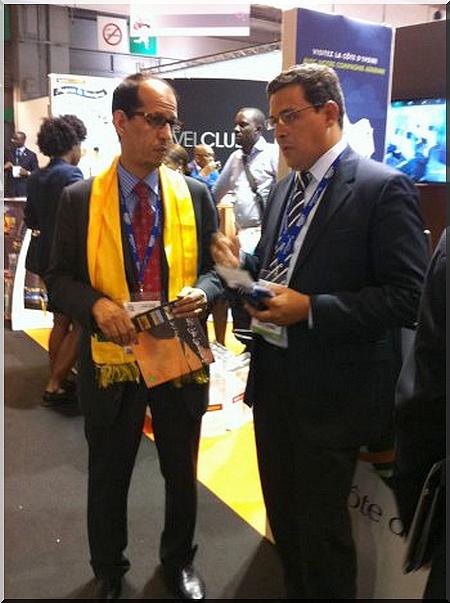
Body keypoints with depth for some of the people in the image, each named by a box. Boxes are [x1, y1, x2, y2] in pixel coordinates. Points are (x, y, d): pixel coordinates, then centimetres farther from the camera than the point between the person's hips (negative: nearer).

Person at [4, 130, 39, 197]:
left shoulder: (31, 155, 3)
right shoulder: (8, 153, 12)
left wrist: (27, 173, -16)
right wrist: (5, 167, -6)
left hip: (25, 190, -2)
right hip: (10, 189, 3)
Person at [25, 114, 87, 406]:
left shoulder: (36, 178, 7)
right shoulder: (70, 174, -17)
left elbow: (31, 220, 12)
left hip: (49, 259, 8)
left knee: (61, 322, 18)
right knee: (80, 325, 2)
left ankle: (57, 380, 25)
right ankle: (55, 386, 5)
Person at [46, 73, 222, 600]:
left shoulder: (195, 195, -1)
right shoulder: (79, 199, -5)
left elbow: (216, 267, 5)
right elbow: (59, 277, -3)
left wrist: (202, 292, -17)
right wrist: (95, 304, -22)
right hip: (110, 359, -1)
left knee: (182, 473, 19)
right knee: (108, 477, 18)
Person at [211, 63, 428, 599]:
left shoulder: (382, 188, -14)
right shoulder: (285, 189, 8)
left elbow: (407, 296, -19)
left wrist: (309, 308, -25)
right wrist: (241, 265, -5)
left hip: (331, 390, -7)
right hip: (272, 375, 7)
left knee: (321, 524, 9)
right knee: (282, 512, 23)